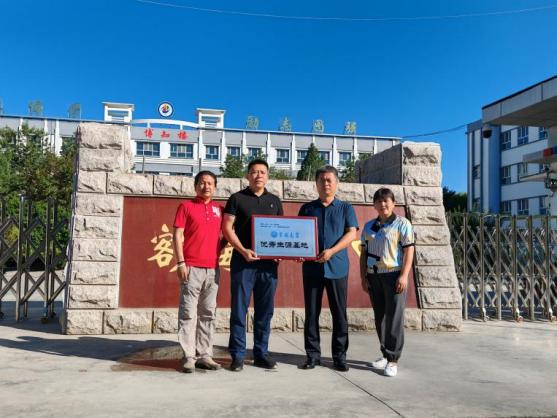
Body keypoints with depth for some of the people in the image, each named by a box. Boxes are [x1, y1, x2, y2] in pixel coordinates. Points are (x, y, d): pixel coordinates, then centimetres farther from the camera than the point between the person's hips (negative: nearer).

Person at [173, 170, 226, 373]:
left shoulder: (219, 209, 14)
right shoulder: (186, 206, 3)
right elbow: (177, 235, -2)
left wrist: (221, 246, 1)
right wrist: (181, 262, -10)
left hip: (213, 268, 5)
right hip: (191, 267, -4)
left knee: (208, 313, 8)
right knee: (188, 313, -4)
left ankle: (204, 355, 15)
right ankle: (189, 357, 2)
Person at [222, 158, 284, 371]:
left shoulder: (274, 201, 15)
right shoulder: (237, 198, 4)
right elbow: (227, 228, -3)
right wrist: (243, 250, -15)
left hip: (268, 263, 4)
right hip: (243, 261, -3)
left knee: (265, 311, 8)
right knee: (239, 310, 1)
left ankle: (261, 354, 19)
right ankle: (237, 355, 10)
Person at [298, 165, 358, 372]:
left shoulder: (346, 208, 8)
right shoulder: (307, 208, 12)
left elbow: (351, 233, -2)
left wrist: (331, 251, -16)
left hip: (337, 267, -1)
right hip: (311, 267, 1)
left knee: (339, 313, 3)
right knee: (311, 313, 4)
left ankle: (339, 356, 14)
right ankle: (312, 354, 14)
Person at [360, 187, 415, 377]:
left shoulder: (402, 223, -1)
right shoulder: (369, 226, 12)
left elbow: (409, 250, -7)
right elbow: (363, 253, 14)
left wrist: (404, 276, -15)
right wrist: (363, 277, 8)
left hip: (394, 274, -5)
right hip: (374, 276, 5)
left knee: (394, 318, -4)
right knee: (379, 317, 11)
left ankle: (393, 359, 1)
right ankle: (385, 354, 23)